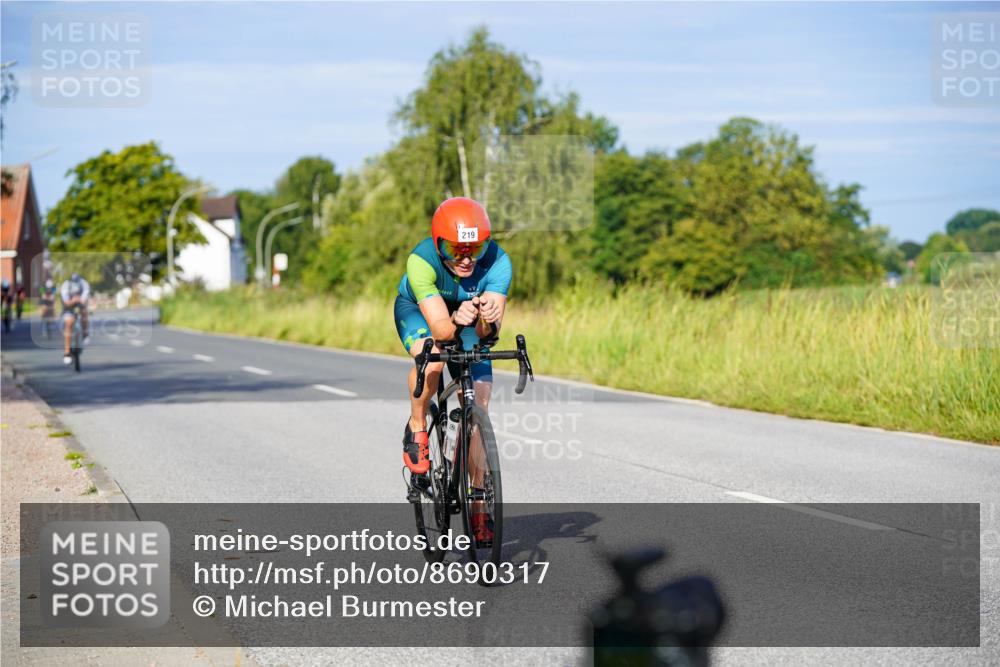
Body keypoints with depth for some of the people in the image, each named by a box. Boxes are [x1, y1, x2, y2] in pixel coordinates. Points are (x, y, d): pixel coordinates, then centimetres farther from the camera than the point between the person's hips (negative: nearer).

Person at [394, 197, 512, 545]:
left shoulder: (497, 262, -33)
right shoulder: (421, 261, -37)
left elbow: (487, 332, -37)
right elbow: (440, 329, -41)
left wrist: (488, 319, -59)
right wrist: (459, 320, -62)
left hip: (466, 317, 2)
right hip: (418, 310, -2)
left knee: (477, 408, -8)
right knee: (432, 359, -36)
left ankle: (478, 506, 3)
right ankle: (416, 428, -5)